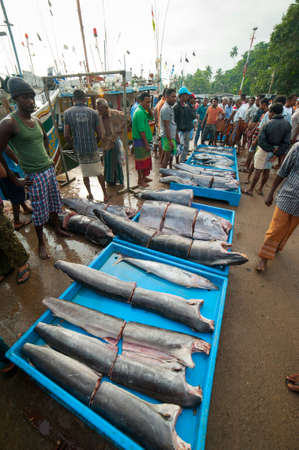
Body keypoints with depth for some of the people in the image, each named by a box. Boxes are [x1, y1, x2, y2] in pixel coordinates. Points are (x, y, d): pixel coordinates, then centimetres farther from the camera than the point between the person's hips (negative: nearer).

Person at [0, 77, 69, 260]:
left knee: (55, 203, 17)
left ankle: (57, 228, 38)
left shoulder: (36, 120, 9)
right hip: (34, 176, -7)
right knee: (40, 212, 1)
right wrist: (15, 179, -11)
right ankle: (41, 242, 19)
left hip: (50, 169, 7)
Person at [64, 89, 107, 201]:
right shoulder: (93, 112, -1)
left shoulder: (68, 112, 0)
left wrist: (74, 146, 13)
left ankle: (90, 194, 23)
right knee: (99, 172, 11)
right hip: (93, 148, 0)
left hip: (80, 150, 1)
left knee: (85, 173, 16)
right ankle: (105, 194, 16)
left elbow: (66, 135, -4)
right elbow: (99, 134, -1)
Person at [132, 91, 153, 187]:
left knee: (146, 160, 17)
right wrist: (146, 143, -22)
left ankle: (144, 177, 29)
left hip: (144, 140, 10)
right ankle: (140, 180, 7)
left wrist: (149, 109, 4)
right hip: (141, 141, -10)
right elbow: (141, 130, -22)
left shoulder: (143, 110, 12)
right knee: (141, 160, -3)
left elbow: (150, 118, 21)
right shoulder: (140, 112, -18)